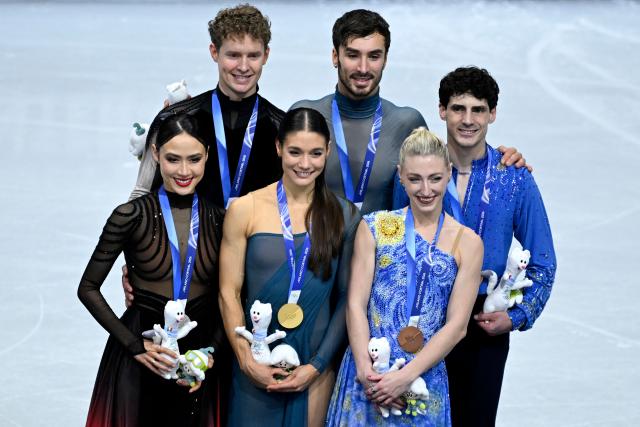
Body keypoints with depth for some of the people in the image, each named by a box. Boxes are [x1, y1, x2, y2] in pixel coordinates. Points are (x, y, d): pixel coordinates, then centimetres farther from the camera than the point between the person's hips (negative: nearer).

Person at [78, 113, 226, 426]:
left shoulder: (219, 221, 1)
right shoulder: (131, 216, -8)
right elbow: (88, 289, -4)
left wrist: (211, 352, -6)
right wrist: (135, 346, -10)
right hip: (139, 360, -2)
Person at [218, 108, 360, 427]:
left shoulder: (345, 215, 1)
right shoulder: (245, 209, -3)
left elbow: (346, 298, 1)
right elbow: (229, 293, -3)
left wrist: (318, 365, -6)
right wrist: (247, 361, -9)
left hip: (317, 365, 1)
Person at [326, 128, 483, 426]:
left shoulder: (467, 242, 1)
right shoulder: (373, 227, 2)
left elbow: (457, 325, -4)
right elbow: (356, 304, -3)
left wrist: (406, 375, -12)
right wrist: (365, 370, -14)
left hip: (425, 376, 0)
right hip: (367, 373, 0)